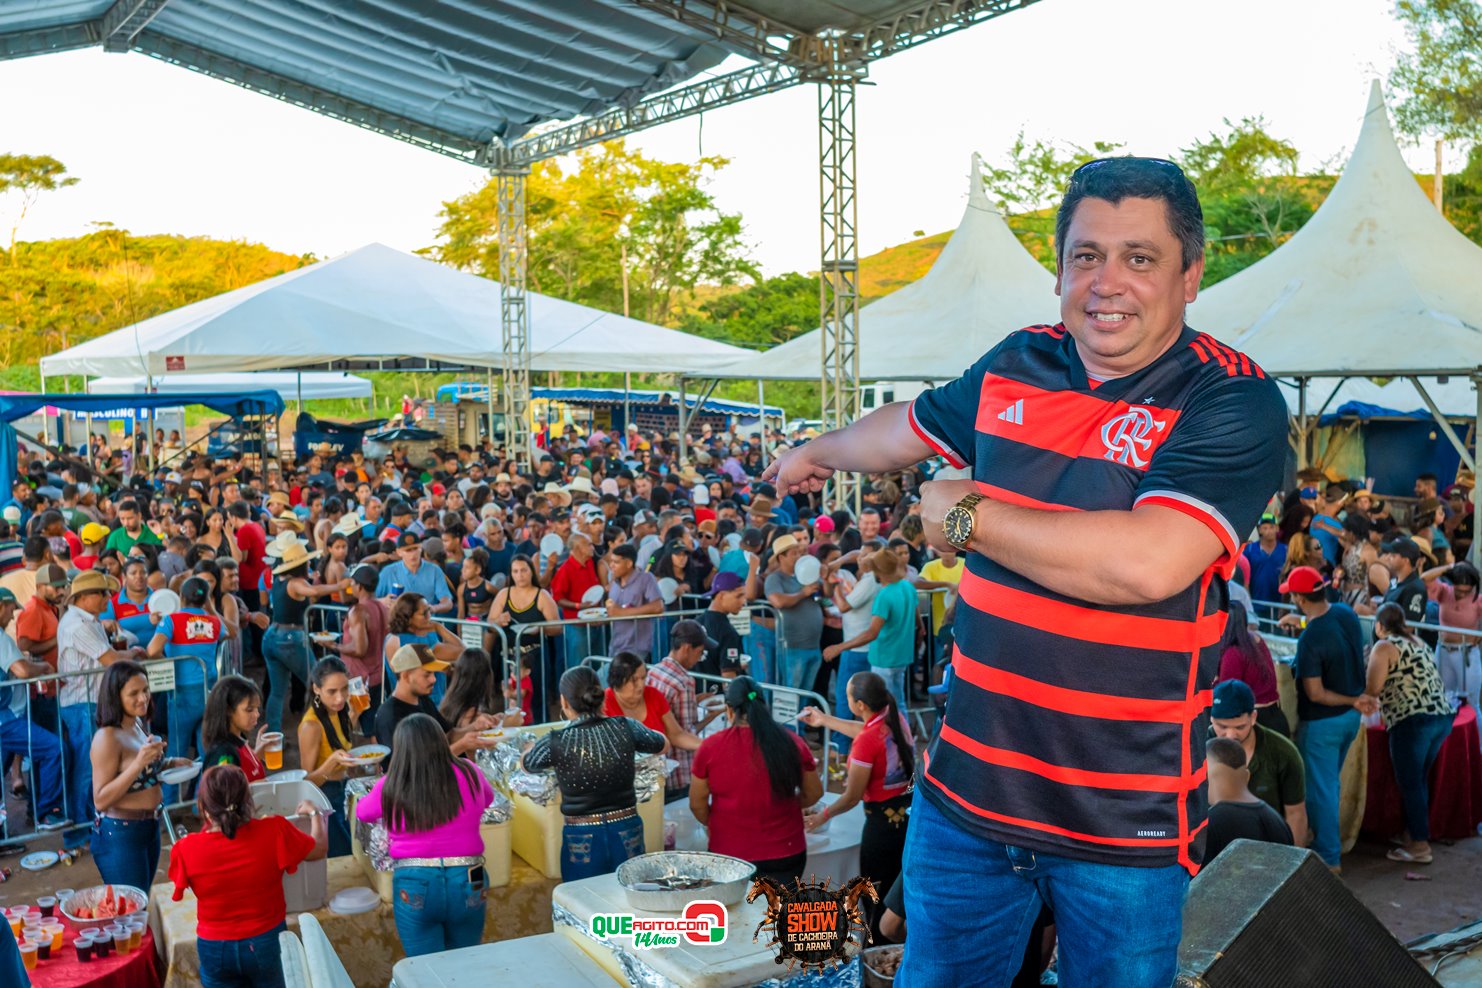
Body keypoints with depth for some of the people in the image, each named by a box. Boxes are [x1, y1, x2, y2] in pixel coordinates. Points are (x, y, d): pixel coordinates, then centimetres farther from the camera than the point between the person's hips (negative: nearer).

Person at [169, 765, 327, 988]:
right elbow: (318, 849, -3)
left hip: (215, 949, 0)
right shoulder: (274, 832, -22)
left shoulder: (186, 850, -20)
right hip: (267, 942, 0)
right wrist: (313, 812, 15)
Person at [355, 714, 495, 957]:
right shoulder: (468, 774, -4)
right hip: (467, 884, 2)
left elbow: (361, 812, 15)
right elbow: (488, 798, 20)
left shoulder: (390, 787, -7)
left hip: (414, 888, -1)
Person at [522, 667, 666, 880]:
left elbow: (527, 763, 9)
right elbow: (662, 744, 14)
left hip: (583, 842, -2)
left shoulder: (555, 742, -14)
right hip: (627, 836, 2)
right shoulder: (625, 728, -8)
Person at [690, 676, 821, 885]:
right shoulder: (792, 743, -5)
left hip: (730, 854, -1)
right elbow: (813, 793, 8)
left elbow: (697, 805, -1)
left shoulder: (710, 747, -11)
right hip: (786, 853, 2)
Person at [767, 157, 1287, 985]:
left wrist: (969, 516, -17)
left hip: (1126, 823, -4)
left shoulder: (1234, 403, -14)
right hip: (968, 789, 5)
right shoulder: (1017, 367, 3)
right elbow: (911, 425, 24)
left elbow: (1147, 563, -30)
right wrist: (819, 452, 42)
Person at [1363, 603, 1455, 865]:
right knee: (1420, 779, 19)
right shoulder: (1418, 643, 20)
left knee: (1411, 784, 2)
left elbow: (1372, 690, -7)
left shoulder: (1385, 647, -3)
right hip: (1443, 717, 8)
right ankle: (1415, 832, 29)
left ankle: (1420, 846, 7)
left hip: (1413, 722, -8)